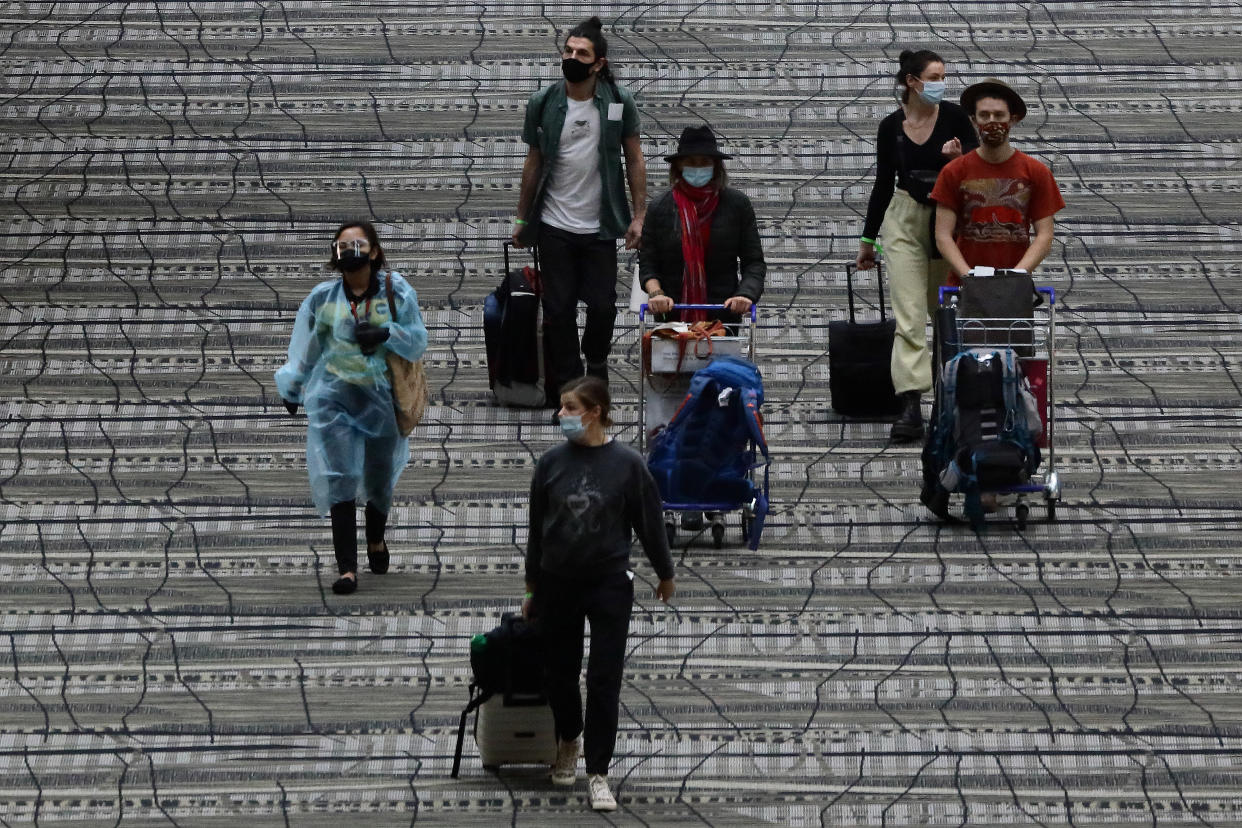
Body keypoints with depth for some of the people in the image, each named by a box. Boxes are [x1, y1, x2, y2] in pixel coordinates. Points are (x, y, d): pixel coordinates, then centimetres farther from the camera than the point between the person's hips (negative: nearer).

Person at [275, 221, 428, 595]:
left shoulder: (396, 292, -4)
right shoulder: (323, 297, -3)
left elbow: (418, 341, 0)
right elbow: (305, 348, 9)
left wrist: (387, 334, -19)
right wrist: (292, 390, 18)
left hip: (381, 396, 1)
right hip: (334, 396, -1)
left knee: (380, 478, 15)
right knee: (340, 479, -11)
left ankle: (375, 540, 47)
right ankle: (347, 568, -12)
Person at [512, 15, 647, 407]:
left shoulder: (619, 102, -5)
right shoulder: (543, 103, -2)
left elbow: (634, 160, 1)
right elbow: (533, 164, 6)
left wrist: (639, 215, -4)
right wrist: (522, 219, 8)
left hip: (599, 227, -1)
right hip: (554, 227, 1)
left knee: (602, 306, 2)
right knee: (559, 310, 2)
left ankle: (596, 363, 32)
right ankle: (565, 387, 12)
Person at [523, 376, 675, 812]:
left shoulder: (627, 464, -10)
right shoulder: (552, 463, -2)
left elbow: (650, 522, 0)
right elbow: (537, 528, 6)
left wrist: (665, 574, 9)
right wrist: (533, 588, 11)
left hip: (610, 585, -3)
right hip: (558, 585, 3)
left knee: (604, 680, -3)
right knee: (559, 674, 12)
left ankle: (598, 773, 3)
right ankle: (569, 741, 40)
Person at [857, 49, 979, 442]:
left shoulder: (954, 116, -6)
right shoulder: (890, 127, -2)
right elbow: (883, 183, 7)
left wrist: (959, 158, -27)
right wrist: (868, 238, 10)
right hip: (904, 221, 0)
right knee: (909, 315, -11)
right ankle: (911, 406, -18)